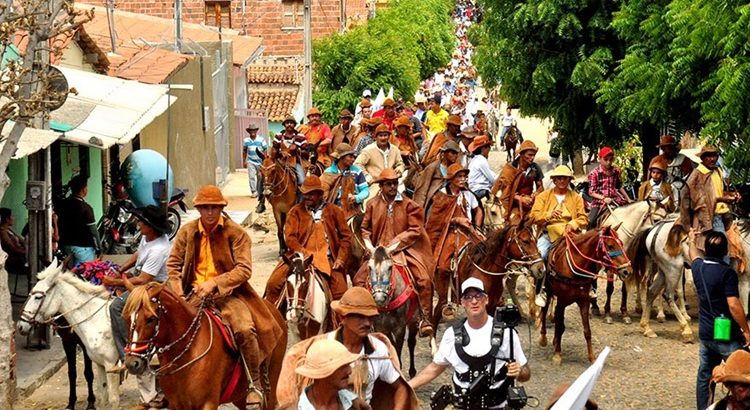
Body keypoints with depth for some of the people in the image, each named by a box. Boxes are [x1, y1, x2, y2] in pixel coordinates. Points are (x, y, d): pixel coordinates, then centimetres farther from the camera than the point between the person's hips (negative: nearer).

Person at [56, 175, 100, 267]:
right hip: (83, 246, -7)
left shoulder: (63, 204, 2)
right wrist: (98, 248, -6)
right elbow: (93, 231, -15)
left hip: (67, 244, 7)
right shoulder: (85, 208, -18)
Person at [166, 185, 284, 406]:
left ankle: (255, 383, -10)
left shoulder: (236, 233, -5)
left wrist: (214, 283, -22)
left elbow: (244, 269, -12)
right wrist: (177, 295, -8)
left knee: (245, 329, -29)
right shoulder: (187, 231, 5)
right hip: (194, 293, 4)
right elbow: (173, 264, 8)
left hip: (227, 293, -4)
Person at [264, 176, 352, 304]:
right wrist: (304, 254, -16)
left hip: (326, 259, 0)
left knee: (340, 292, -15)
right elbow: (289, 237, -2)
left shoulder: (334, 211, 9)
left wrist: (341, 259, -1)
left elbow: (346, 236, 11)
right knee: (274, 283, -16)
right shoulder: (296, 211, 6)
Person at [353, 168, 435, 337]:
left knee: (424, 279, -22)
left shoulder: (409, 205, -1)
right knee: (359, 279, -13)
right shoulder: (372, 205, 7)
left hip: (404, 250, -2)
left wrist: (393, 244, -15)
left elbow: (414, 231, -7)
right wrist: (370, 247, -6)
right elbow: (365, 229, 12)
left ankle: (424, 318, -13)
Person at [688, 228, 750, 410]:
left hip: (705, 333, 7)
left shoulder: (698, 267, 2)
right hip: (727, 335, -7)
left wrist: (692, 240, 49)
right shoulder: (727, 272, -18)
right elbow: (734, 305, -23)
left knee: (704, 375, 16)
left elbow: (693, 255, 28)